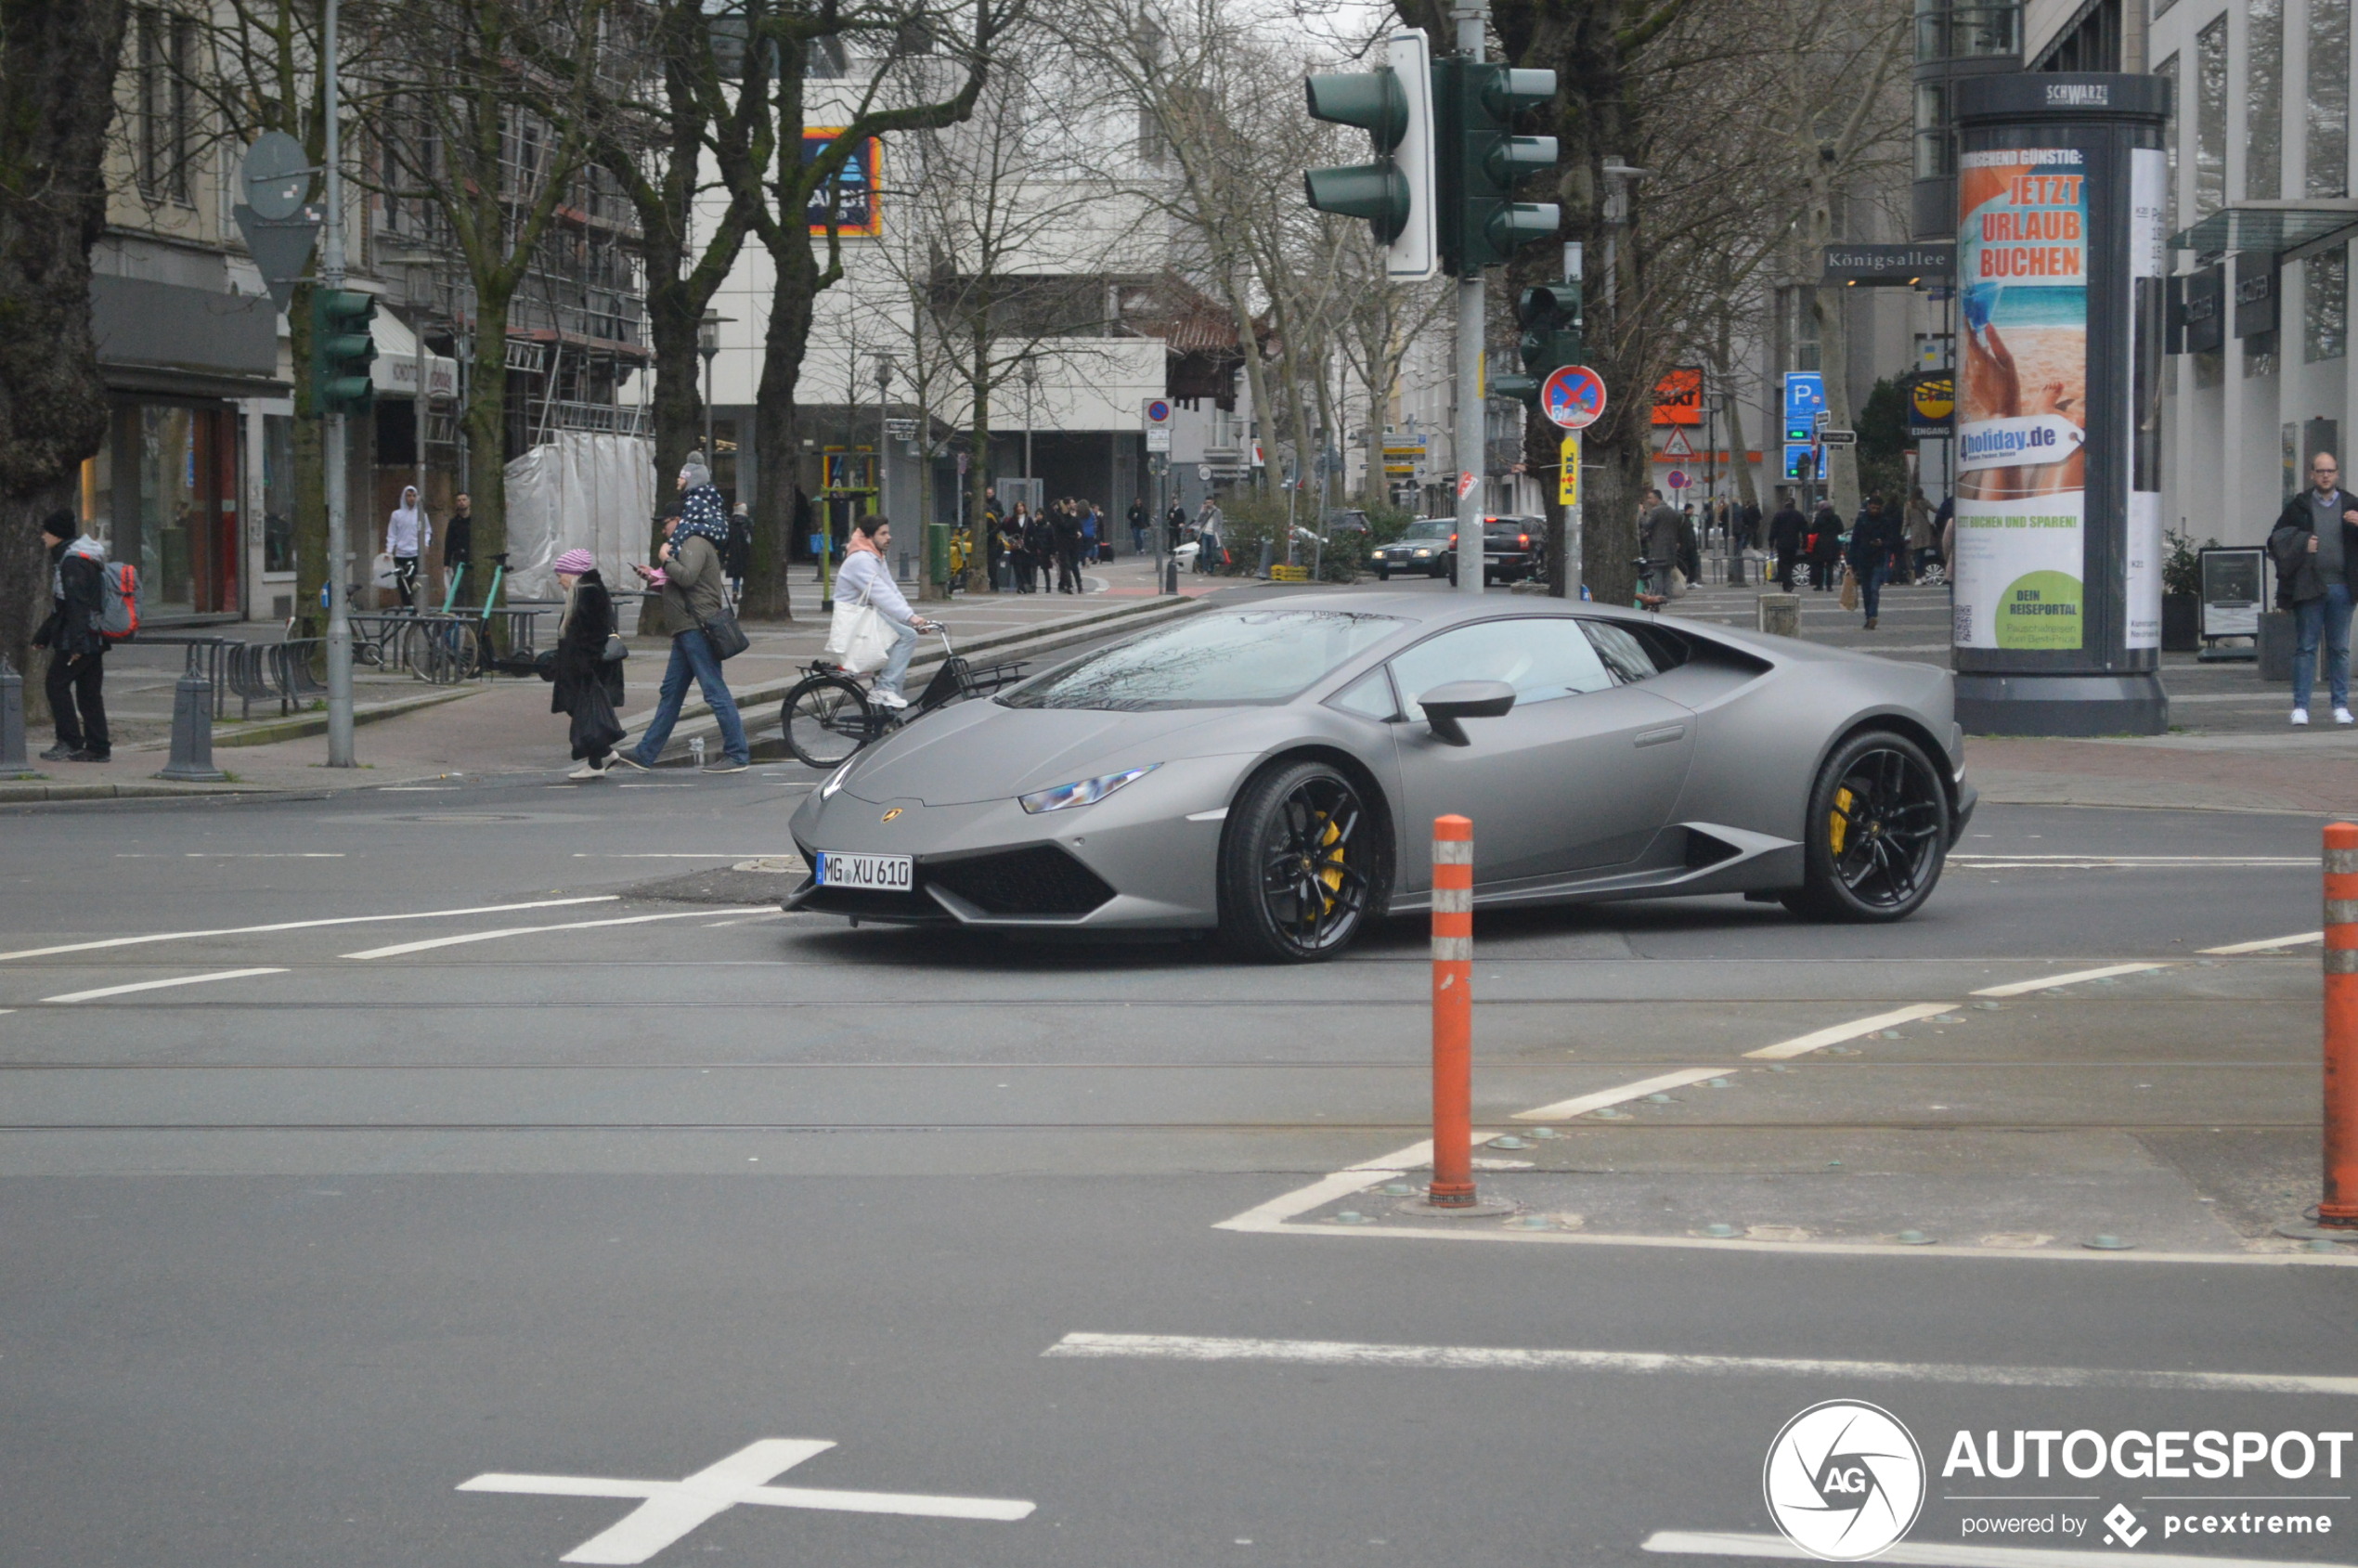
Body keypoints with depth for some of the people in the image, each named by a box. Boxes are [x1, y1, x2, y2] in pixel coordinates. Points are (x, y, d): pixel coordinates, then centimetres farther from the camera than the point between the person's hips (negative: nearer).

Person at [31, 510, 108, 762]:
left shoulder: (73, 561, -14)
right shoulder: (65, 558, 19)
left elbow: (77, 604, -21)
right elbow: (60, 606, 27)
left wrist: (76, 642, -25)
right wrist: (43, 635, 30)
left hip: (78, 640, -10)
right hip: (94, 641, 10)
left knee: (56, 684, -4)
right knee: (89, 692, 8)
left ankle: (70, 742, -5)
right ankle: (97, 748, 7)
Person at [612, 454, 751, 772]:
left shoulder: (695, 542, -11)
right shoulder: (689, 541, 22)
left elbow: (687, 576, -26)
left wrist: (666, 559, -10)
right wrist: (653, 578, 20)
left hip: (697, 627, -11)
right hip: (688, 628, 11)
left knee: (715, 691, -9)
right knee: (670, 692, 13)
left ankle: (737, 754, -8)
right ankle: (646, 752, 17)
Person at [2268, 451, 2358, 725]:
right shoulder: (2299, 506, 6)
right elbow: (2277, 539, 6)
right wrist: (2302, 543, -10)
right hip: (2308, 587, -1)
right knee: (2306, 648, 0)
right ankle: (2300, 706, 2)